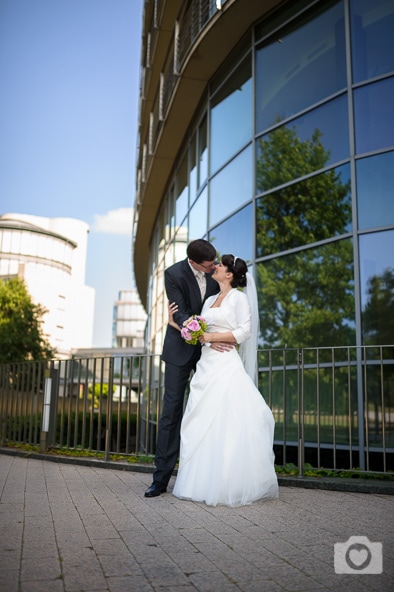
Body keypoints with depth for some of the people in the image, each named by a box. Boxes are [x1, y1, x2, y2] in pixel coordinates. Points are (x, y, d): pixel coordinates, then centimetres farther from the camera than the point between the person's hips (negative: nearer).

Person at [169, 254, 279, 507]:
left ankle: (230, 486, 0)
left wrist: (211, 337, -11)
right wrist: (176, 324, 8)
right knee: (202, 425, 5)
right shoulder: (210, 300, 20)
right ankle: (204, 483, 13)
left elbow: (244, 331, -11)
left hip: (226, 365, -7)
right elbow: (199, 334, 17)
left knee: (226, 424, -9)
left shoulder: (239, 297, 0)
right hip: (206, 365, 7)